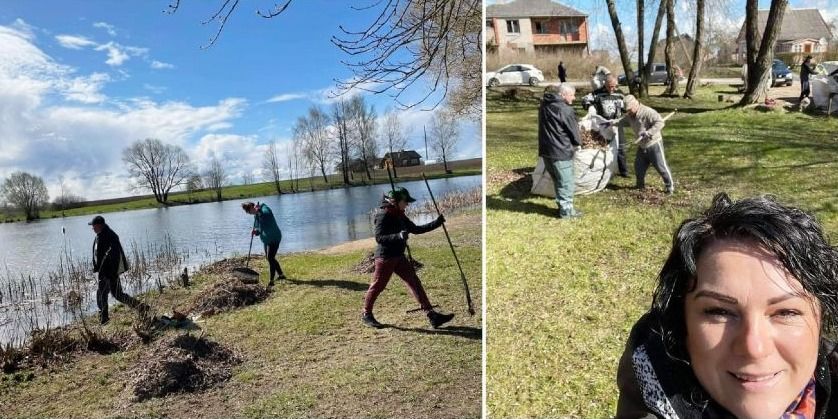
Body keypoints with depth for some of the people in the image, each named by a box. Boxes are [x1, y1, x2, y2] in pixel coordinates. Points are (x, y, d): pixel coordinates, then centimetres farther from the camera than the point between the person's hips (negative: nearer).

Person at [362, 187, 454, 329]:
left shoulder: (399, 215, 12)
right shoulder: (384, 214, -15)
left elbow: (416, 229, 17)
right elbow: (379, 237, -22)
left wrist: (437, 223, 11)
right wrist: (398, 236, -35)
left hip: (399, 256, 8)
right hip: (385, 257, -8)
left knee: (414, 283, 2)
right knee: (378, 285, 4)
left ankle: (431, 315, 0)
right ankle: (366, 315, 25)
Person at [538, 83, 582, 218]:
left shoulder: (544, 106, 8)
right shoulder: (565, 110, -18)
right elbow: (574, 131, -10)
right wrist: (577, 143, 11)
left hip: (546, 150, 8)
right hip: (561, 151, -8)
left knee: (558, 180, 19)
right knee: (567, 182, 3)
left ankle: (562, 204, 29)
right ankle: (566, 210, 10)